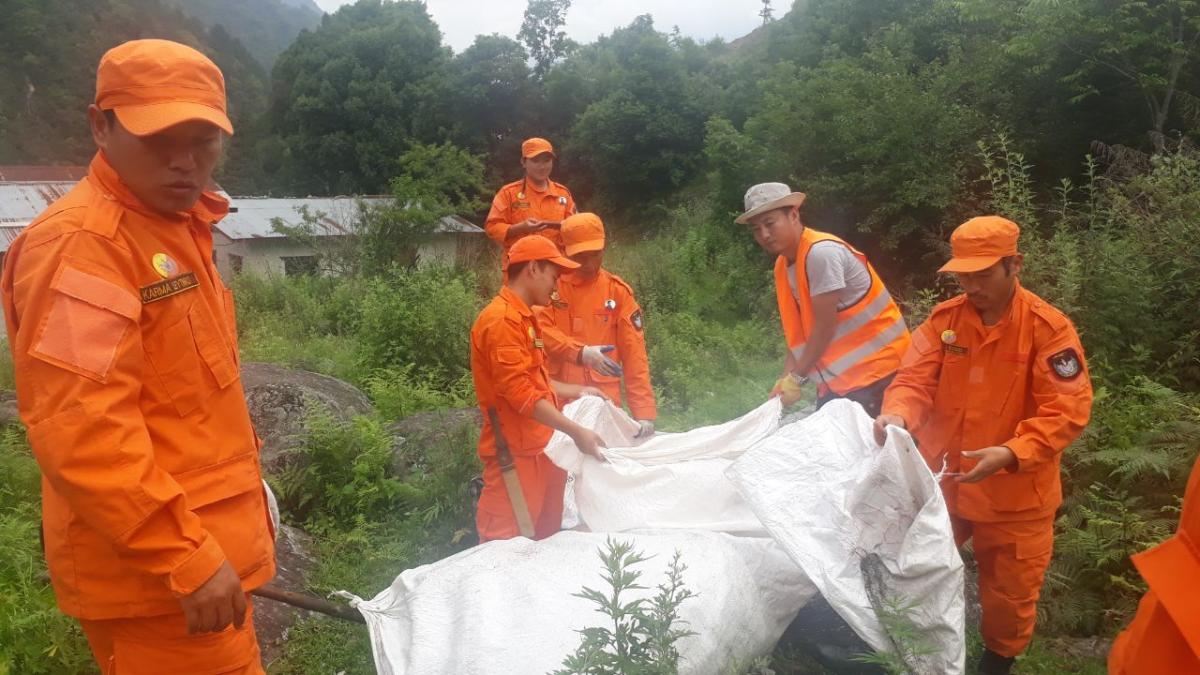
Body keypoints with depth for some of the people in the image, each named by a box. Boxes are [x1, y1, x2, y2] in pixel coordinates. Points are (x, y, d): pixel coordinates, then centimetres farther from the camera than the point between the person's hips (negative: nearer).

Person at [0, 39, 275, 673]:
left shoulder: (176, 228, 13)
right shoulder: (79, 242, -17)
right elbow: (81, 431, -25)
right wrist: (186, 556, -23)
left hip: (204, 544, 9)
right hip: (152, 572, -9)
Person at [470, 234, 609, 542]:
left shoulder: (524, 317, 17)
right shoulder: (502, 319, -16)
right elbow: (521, 393, -22)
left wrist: (576, 391, 19)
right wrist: (576, 432, -22)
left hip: (541, 448, 10)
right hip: (515, 455, -10)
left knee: (546, 540, 14)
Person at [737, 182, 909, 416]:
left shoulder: (821, 252, -21)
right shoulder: (782, 266, 5)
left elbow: (825, 326, -21)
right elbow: (799, 330, 5)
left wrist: (797, 378, -14)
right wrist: (787, 377, -6)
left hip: (875, 365, -8)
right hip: (837, 373, 8)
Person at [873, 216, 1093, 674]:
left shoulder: (1050, 328, -16)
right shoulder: (944, 318, -6)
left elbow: (1066, 411, -19)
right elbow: (916, 378, -10)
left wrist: (1011, 454, -32)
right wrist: (898, 414, -32)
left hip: (1014, 493, -3)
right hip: (940, 481, 3)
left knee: (1009, 591, 16)